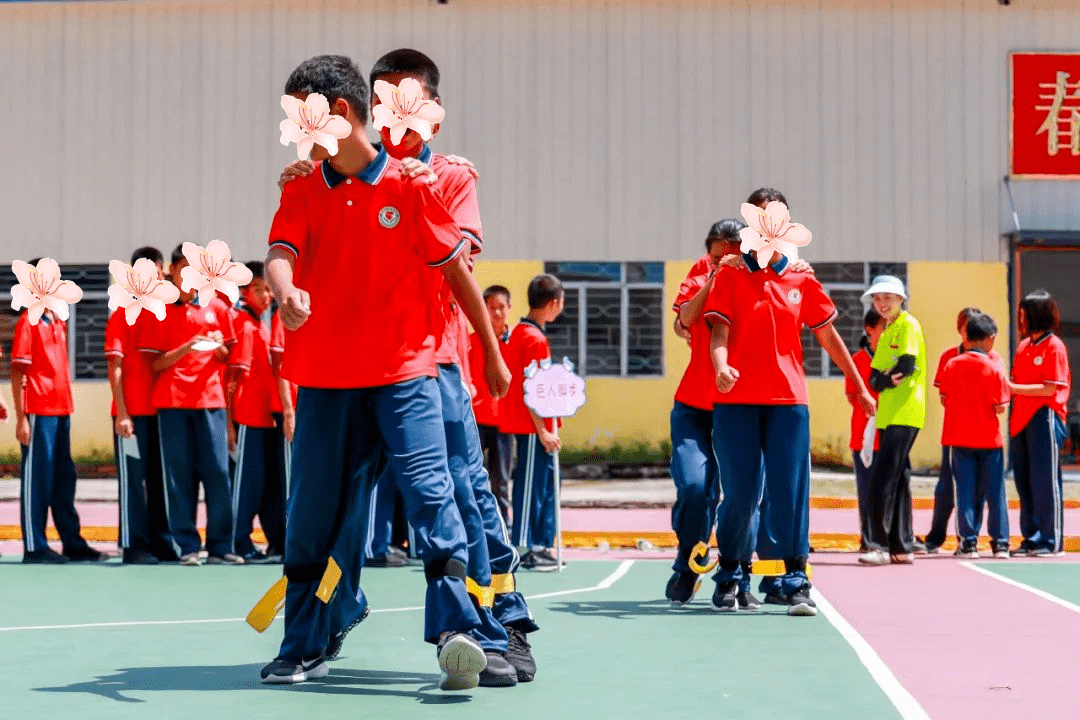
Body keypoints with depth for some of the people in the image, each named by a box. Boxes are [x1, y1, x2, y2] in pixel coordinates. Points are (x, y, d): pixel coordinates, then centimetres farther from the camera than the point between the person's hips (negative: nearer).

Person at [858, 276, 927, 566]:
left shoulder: (908, 325, -5)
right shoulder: (887, 330, 21)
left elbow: (907, 365, -16)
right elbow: (875, 375, 14)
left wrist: (883, 380, -4)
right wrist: (883, 381, -7)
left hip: (905, 414, -9)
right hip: (889, 415, 9)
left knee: (883, 478, -15)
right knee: (898, 479, 9)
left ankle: (880, 545, -15)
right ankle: (902, 547, 13)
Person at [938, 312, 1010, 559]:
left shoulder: (951, 365, -3)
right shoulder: (994, 368, -10)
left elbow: (944, 399, 4)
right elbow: (1000, 407, -10)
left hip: (959, 437, 2)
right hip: (989, 437, -2)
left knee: (966, 491, 5)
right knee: (995, 491, 7)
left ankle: (968, 542, 2)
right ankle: (1000, 542, 9)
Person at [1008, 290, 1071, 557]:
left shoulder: (1054, 346, -8)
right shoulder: (1023, 346, 15)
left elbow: (1050, 389, -14)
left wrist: (1014, 388, -18)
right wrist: (1006, 389, -1)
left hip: (1045, 417, -8)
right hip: (1021, 418, 8)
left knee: (1045, 481, -4)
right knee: (1024, 481, 9)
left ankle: (1051, 540, 2)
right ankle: (1031, 538, 17)